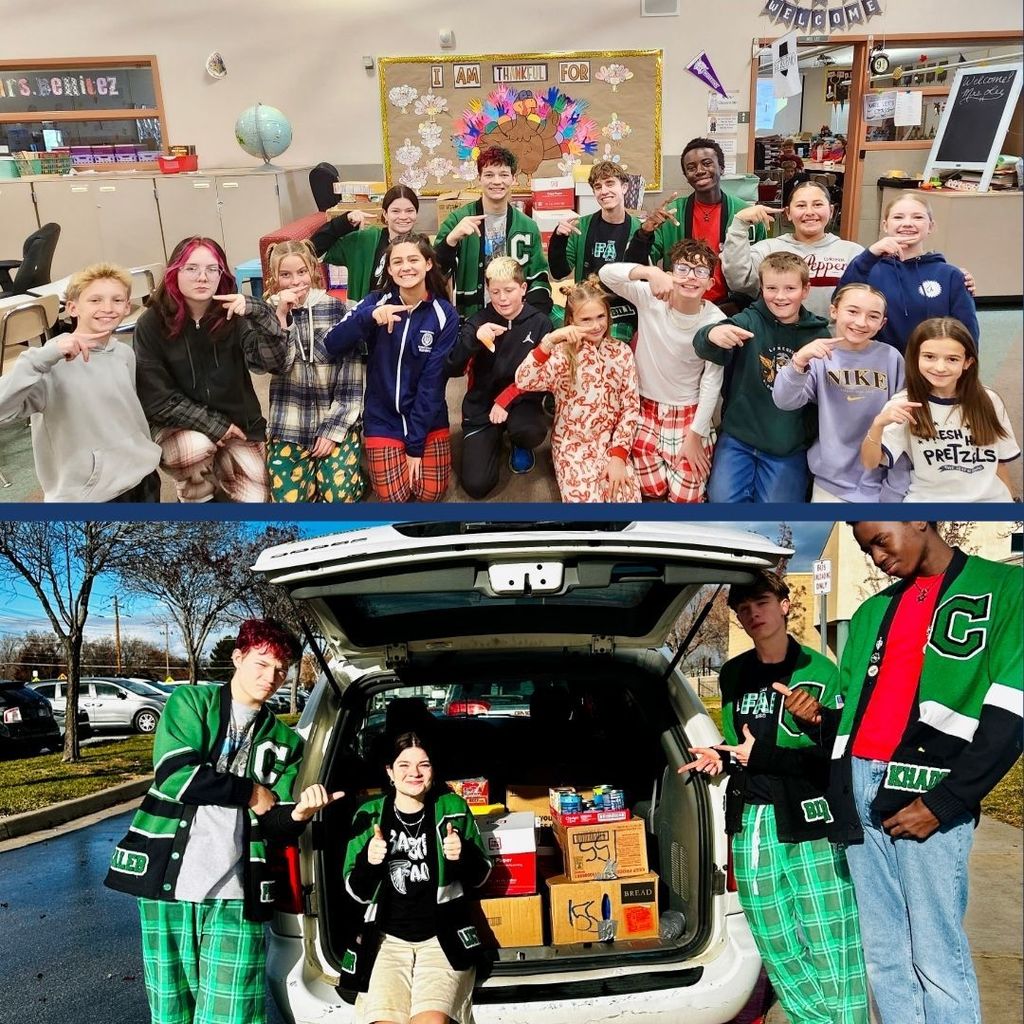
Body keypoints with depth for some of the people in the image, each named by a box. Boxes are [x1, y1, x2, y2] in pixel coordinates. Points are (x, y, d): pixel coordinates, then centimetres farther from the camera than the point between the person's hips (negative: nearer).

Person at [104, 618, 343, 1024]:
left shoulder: (285, 742, 12)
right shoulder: (190, 702, 3)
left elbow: (275, 825, 8)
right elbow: (174, 774, -12)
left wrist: (299, 813, -15)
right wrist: (252, 792, -5)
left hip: (236, 894, 1)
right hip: (168, 882, -1)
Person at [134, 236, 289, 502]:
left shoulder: (234, 316, -9)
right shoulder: (152, 324, -12)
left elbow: (274, 362, -23)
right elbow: (156, 399, -12)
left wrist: (259, 313, -37)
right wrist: (213, 426, -18)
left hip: (238, 426, 2)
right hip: (176, 426, -2)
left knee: (255, 500, -8)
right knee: (197, 446, -34)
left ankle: (219, 474, 25)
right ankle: (195, 497, -2)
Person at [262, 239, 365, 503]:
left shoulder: (336, 309, -3)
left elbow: (350, 375, -5)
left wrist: (333, 430, -10)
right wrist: (282, 317, -21)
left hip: (337, 420, -1)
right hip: (289, 426, 2)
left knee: (339, 496, -17)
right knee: (288, 499, -12)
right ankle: (314, 468, 18)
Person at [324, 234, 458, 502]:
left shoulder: (444, 315, -11)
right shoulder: (376, 302, -7)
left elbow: (432, 382, -13)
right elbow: (332, 346, -18)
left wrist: (416, 443, -15)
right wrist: (368, 316, -36)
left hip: (428, 416, 0)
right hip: (383, 416, 0)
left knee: (430, 494, -2)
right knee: (394, 496, -6)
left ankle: (415, 447, 27)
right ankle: (378, 451, 26)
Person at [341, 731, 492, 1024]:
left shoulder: (453, 809, 2)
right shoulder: (370, 815, 4)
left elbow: (478, 878, 10)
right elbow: (357, 892, 9)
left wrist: (465, 855, -11)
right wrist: (368, 861, -12)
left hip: (444, 937, -1)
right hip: (387, 938, 1)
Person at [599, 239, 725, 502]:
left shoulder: (716, 321, -16)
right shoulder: (650, 298, -15)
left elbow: (712, 382, -11)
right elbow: (607, 273, -28)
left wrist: (695, 435, -10)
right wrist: (650, 271, -45)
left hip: (688, 412, 0)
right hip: (645, 406, 0)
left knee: (686, 496, -2)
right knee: (652, 489, 0)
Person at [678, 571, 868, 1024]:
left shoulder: (820, 672, -5)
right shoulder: (733, 675, 12)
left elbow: (835, 756, -9)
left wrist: (760, 757, -11)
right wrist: (722, 757, 1)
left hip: (810, 821, -5)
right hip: (750, 822, 5)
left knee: (829, 945, -3)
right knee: (776, 945, 10)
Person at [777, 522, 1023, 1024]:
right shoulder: (872, 612, 20)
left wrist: (943, 803, -12)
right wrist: (818, 720, 0)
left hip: (927, 791, -5)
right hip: (858, 787, 6)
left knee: (937, 960, -2)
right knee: (882, 956, 10)